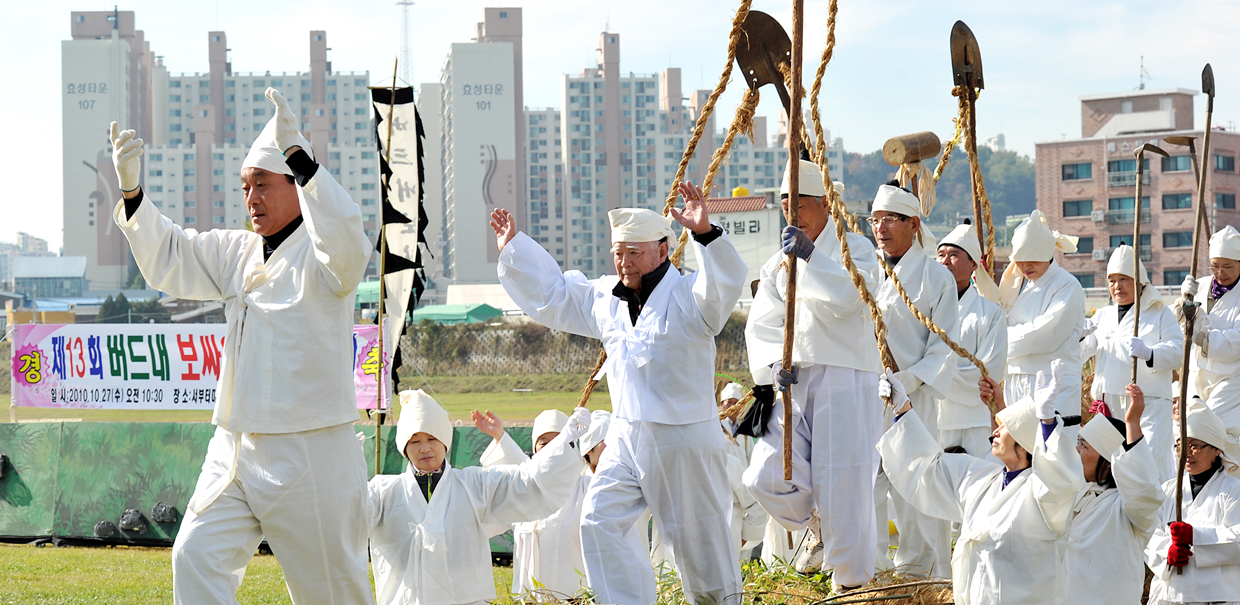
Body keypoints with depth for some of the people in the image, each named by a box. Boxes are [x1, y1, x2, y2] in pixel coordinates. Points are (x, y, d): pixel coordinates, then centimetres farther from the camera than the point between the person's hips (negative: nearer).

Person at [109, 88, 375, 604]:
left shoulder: (322, 253, -8)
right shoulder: (236, 252, 14)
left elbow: (345, 238, -31)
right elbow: (167, 258, 15)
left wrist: (296, 153, -39)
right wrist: (131, 190, -2)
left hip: (311, 453, -6)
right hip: (236, 447, 6)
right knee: (197, 559, -6)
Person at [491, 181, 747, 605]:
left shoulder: (688, 296, -14)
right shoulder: (603, 298, 8)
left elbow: (724, 287, -35)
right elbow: (550, 295, 20)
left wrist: (705, 234, -50)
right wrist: (513, 249, 15)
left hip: (683, 442, -6)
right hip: (626, 438, 6)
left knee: (696, 539, 4)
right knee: (599, 524, -5)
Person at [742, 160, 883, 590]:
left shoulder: (854, 250, 3)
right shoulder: (778, 264, 18)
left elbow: (849, 298, -16)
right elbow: (761, 325, 12)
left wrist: (811, 258, -19)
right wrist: (774, 363, -6)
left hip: (845, 381, -5)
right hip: (794, 384, 5)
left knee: (843, 489, -9)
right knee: (765, 477, -11)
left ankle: (852, 583, 4)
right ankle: (816, 529, 18)